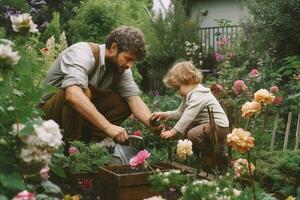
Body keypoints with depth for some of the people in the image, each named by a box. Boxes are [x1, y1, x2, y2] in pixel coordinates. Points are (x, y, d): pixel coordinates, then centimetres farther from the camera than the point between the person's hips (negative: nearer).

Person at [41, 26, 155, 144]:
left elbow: (135, 99, -12)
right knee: (84, 91, -35)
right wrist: (108, 126, -51)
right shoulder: (83, 53, -28)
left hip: (84, 110, 7)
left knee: (125, 102, -11)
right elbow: (72, 94, -45)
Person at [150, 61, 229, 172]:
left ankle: (217, 156, -7)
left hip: (219, 126, -11)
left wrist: (173, 131, -29)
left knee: (193, 134, -28)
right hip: (208, 124, 11)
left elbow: (188, 116, -29)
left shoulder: (198, 95, -22)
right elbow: (180, 112, 13)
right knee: (185, 131, 11)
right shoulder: (189, 94, 12)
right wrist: (164, 115, -2)